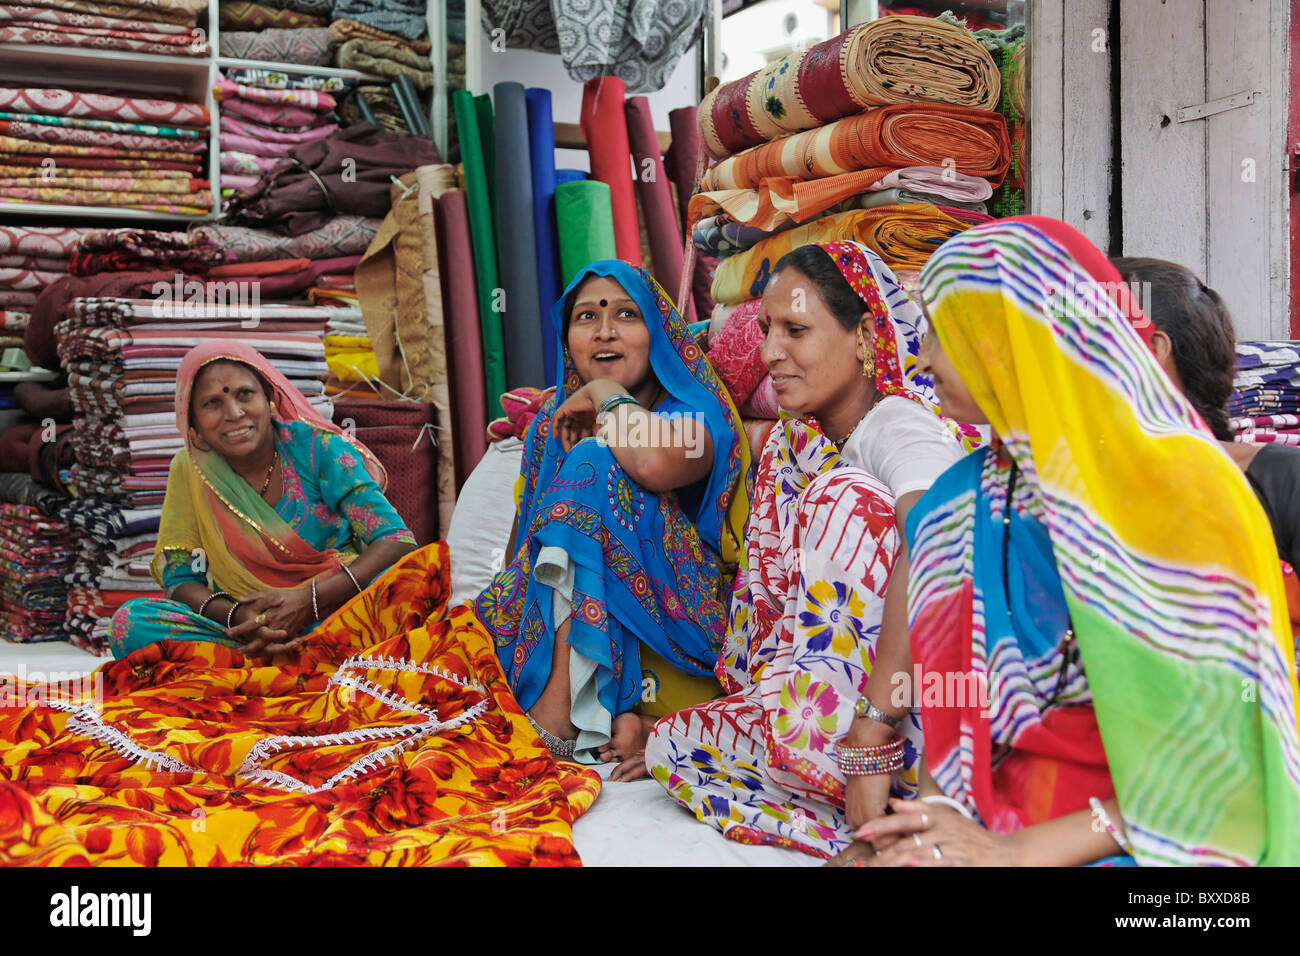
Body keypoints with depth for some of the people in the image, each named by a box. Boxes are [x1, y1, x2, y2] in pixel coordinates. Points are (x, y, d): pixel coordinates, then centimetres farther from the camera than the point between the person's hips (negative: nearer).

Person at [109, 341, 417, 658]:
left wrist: (309, 599, -27)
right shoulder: (188, 471, 1)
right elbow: (179, 578, 1)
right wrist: (236, 615, -22)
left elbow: (397, 543, -14)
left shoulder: (317, 447, -8)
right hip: (249, 627, 3)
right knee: (130, 622, -22)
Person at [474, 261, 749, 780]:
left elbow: (655, 464, -30)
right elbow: (520, 556, 5)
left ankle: (556, 710, -29)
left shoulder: (695, 415, -3)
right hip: (558, 627, 4)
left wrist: (604, 394, -9)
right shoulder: (553, 424, 13)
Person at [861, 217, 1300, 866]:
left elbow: (1221, 760, -13)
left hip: (1144, 835, -5)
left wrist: (1022, 850, -15)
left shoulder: (1183, 496, -13)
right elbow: (945, 686, 10)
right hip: (985, 821, 5)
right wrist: (932, 813, -8)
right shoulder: (957, 507, 5)